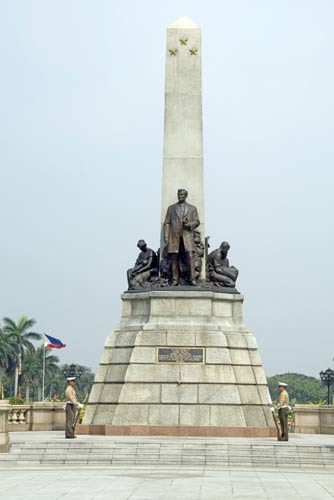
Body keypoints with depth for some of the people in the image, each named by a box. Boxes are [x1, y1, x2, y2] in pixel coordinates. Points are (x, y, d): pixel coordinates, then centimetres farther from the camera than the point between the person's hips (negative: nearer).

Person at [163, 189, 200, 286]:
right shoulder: (171, 208, 17)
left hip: (187, 235, -1)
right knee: (174, 258, -4)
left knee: (190, 256, -14)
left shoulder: (192, 208, 16)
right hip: (174, 235, 1)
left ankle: (192, 279, -15)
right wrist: (166, 236, 0)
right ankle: (175, 279, -1)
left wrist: (189, 224, -12)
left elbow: (197, 222, 10)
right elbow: (166, 223, 12)